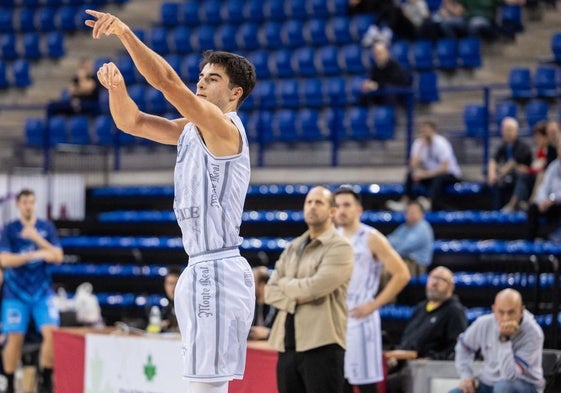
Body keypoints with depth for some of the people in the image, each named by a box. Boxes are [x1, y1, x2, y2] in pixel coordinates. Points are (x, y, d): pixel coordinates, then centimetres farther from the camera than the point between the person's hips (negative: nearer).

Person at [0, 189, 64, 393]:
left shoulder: (46, 227, 5)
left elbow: (58, 257, -2)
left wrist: (36, 239, -13)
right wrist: (34, 255, -20)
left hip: (42, 292, 1)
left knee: (51, 334, -12)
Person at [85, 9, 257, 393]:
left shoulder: (224, 127, -12)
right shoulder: (190, 129, 15)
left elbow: (167, 81, -24)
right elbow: (131, 122, 16)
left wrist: (125, 32, -27)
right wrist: (117, 88, -5)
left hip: (217, 271, -10)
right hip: (201, 270, 10)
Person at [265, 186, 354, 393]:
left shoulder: (340, 248, -5)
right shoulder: (292, 248, 17)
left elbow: (315, 287, -17)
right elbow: (270, 291, 10)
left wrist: (285, 284, 2)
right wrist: (294, 299, -10)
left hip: (322, 344, -7)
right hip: (288, 344, 7)